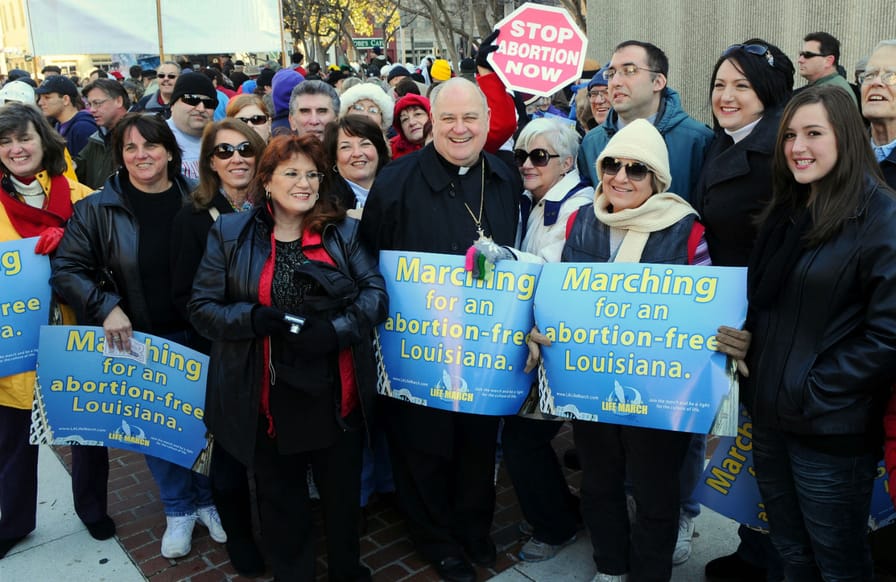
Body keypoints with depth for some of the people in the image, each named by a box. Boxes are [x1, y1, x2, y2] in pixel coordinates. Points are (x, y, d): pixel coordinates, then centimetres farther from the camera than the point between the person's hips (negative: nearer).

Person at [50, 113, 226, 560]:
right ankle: (178, 510, 32)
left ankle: (208, 499, 35)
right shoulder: (96, 210, -4)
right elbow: (66, 269, -3)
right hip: (137, 339, 0)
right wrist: (105, 308, -17)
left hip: (198, 336, 0)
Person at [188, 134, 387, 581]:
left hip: (336, 393, 1)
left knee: (343, 492, 18)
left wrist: (336, 329, -20)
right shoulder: (230, 234, -1)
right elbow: (202, 308, -1)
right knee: (281, 500, 17)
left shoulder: (342, 230, 3)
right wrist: (255, 317, -20)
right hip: (268, 397, -1)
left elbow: (375, 291, -3)